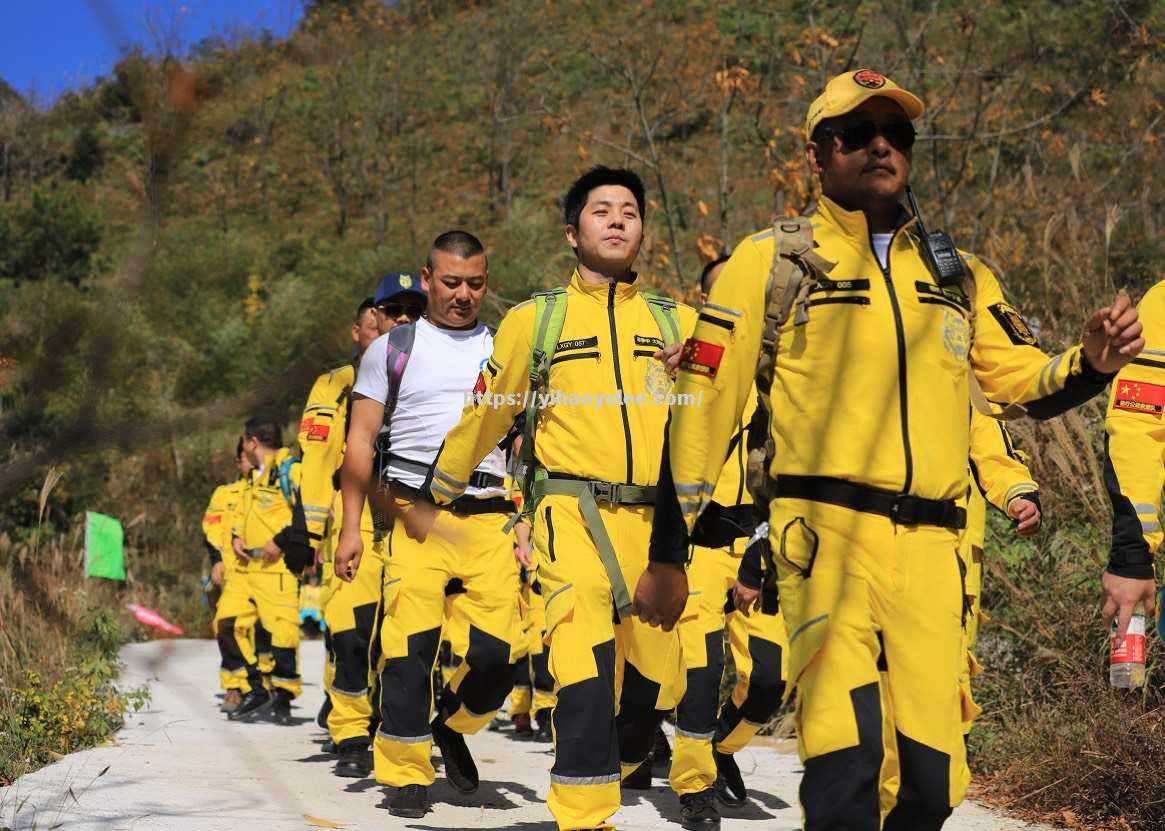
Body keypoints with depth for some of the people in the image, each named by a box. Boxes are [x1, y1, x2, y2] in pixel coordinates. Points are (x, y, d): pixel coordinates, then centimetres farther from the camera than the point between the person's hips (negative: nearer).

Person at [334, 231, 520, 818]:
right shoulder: (393, 350, 9)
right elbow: (361, 441, 8)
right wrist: (351, 527, 1)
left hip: (491, 522, 2)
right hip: (417, 519, -2)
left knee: (497, 651, -4)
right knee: (411, 648, -7)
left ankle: (453, 725, 26)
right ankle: (407, 776, 7)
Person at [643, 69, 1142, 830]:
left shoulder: (958, 276, 18)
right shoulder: (773, 260, 5)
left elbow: (1024, 382, 17)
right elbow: (703, 407, 3)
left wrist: (1091, 364, -6)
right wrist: (668, 556, 1)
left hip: (931, 545, 4)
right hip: (826, 531, -4)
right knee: (847, 752, -23)